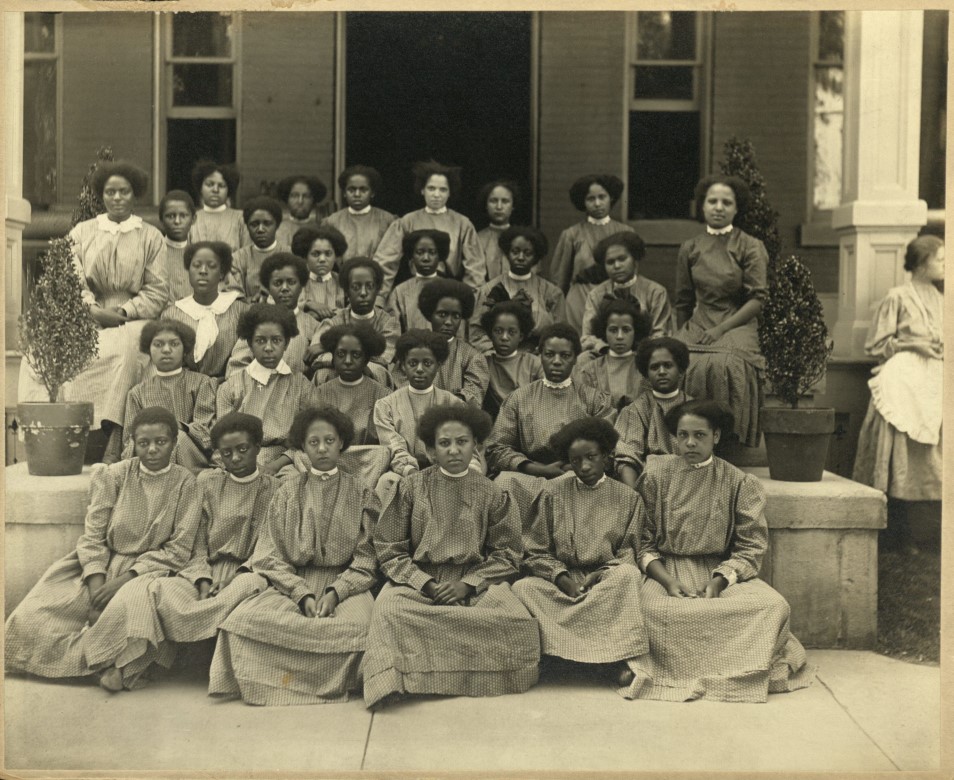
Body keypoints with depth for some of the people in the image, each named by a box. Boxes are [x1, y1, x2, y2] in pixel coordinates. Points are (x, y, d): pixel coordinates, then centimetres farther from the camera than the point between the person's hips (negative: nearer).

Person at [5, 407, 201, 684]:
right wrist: (97, 586, -17)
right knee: (28, 618, -18)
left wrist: (125, 579, -15)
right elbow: (93, 537, -1)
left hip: (150, 569, -1)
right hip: (101, 566, 2)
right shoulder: (116, 475, 2)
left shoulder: (185, 483, -3)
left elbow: (179, 550, -6)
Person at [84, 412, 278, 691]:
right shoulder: (207, 482, 14)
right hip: (205, 571, 2)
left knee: (253, 586, -40)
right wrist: (203, 580, -8)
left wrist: (246, 570, -16)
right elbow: (198, 543, 9)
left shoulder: (273, 489, 8)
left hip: (247, 572, -2)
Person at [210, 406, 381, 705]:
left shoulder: (360, 494, 11)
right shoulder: (288, 491, 13)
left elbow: (366, 557, 4)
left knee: (356, 625, -36)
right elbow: (271, 556, 5)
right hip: (293, 582, 1)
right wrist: (302, 594, -12)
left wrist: (335, 592, -14)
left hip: (345, 584, -1)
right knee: (244, 619, -29)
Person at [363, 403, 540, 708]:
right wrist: (426, 584, -12)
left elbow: (507, 554, 6)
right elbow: (389, 550, 2)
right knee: (388, 609, -35)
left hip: (476, 579, 1)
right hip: (419, 578, -1)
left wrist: (467, 584, -9)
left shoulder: (492, 494, 6)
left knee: (518, 621, -28)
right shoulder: (410, 488, 3)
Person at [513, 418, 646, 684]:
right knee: (522, 588, -29)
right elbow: (535, 552, 6)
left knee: (628, 575, -34)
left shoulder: (628, 498, 9)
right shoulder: (553, 493, 8)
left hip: (605, 581, -1)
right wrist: (561, 577, -12)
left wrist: (599, 575, -15)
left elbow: (627, 555, 5)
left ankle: (622, 661, -31)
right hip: (560, 580, 1)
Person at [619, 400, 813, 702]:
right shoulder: (656, 475, 3)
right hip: (665, 570, -1)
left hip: (722, 571, 2)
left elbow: (750, 548, 0)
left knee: (774, 606, -25)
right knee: (651, 608, -35)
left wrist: (718, 581, -16)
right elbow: (642, 541, 1)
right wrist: (668, 581, -15)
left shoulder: (739, 483, 4)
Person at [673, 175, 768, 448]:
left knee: (722, 365, -34)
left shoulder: (750, 247, 2)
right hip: (698, 323, 3)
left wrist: (721, 329, -13)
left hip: (737, 324, -3)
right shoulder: (690, 249, 13)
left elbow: (758, 299, -5)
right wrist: (682, 337, 10)